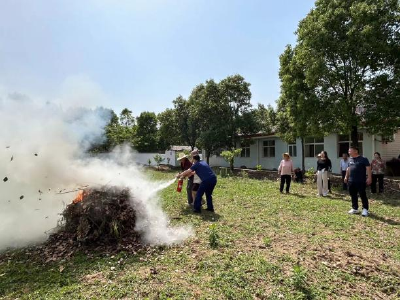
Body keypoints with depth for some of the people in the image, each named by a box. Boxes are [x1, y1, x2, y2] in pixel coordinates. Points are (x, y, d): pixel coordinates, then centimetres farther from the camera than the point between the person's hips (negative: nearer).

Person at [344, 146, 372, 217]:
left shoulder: (363, 159, -7)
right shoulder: (350, 159, 12)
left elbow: (368, 168, -10)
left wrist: (369, 178, -16)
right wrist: (346, 177, 19)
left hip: (361, 181, -6)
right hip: (351, 181, 6)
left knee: (363, 195, 0)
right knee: (353, 195, 12)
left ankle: (365, 209, 11)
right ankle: (354, 209, 22)